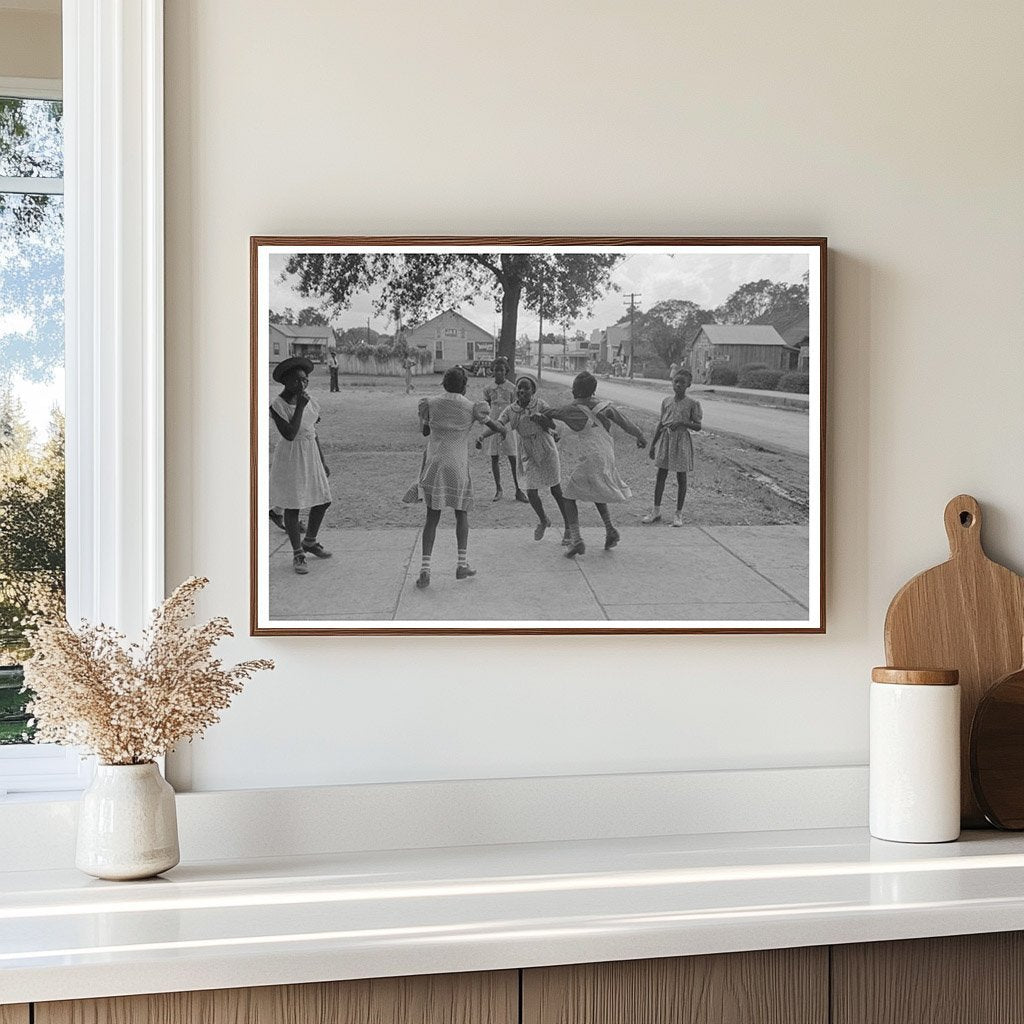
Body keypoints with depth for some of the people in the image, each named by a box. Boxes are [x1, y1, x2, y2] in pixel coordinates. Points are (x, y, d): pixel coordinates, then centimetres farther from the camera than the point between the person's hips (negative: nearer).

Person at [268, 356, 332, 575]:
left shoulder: (309, 401, 4)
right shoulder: (277, 406, -16)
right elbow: (289, 434, -26)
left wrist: (322, 462, 15)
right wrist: (300, 407, -27)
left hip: (311, 456, 7)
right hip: (290, 457, -7)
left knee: (323, 501, 10)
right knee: (292, 506, 0)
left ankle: (309, 542, 33)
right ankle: (297, 554, 11)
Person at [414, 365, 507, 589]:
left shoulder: (430, 403, 1)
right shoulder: (472, 408, -2)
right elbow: (497, 428, 12)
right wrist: (502, 430, 34)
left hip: (433, 464, 1)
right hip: (458, 468, -1)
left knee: (432, 517, 5)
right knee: (461, 513, 17)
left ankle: (425, 568, -6)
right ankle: (462, 564, 12)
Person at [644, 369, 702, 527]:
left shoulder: (692, 404, -6)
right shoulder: (666, 401, 5)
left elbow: (698, 426, -5)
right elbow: (661, 423, 11)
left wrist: (683, 422, -23)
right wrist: (653, 443, 11)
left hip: (681, 439, -3)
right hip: (665, 438, 4)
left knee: (681, 477, 3)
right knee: (661, 474, 5)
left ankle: (679, 513, 12)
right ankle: (656, 511, 14)